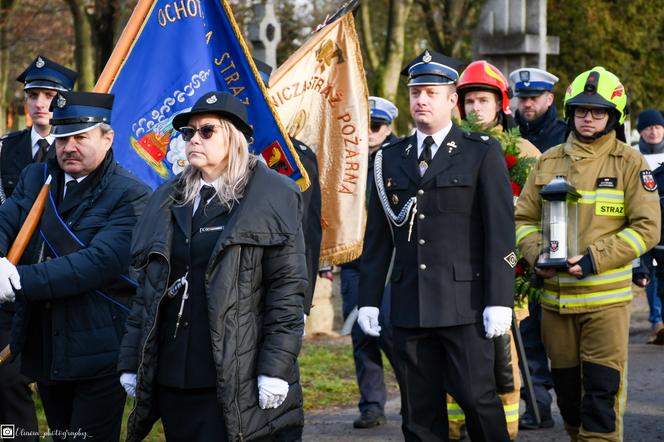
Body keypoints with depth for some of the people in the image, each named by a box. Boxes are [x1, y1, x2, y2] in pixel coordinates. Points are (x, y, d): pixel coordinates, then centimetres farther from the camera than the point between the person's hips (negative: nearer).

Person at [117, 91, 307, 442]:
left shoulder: (272, 197, -1)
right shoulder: (168, 200, 15)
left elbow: (289, 288, -6)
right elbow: (146, 288, 16)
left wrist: (276, 369, -12)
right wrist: (131, 362, 11)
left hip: (237, 383, -5)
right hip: (172, 379, 5)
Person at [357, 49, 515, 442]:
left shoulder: (483, 154, 2)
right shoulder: (391, 159, 13)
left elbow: (501, 231, -4)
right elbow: (377, 236, 13)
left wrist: (500, 301, -11)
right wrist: (369, 300, 7)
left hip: (465, 302, -4)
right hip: (409, 304, 4)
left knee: (475, 393, -9)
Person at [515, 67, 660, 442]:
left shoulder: (630, 163, -1)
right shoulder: (549, 161, 10)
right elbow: (524, 218, 13)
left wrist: (595, 259, -16)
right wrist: (536, 254, -8)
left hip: (607, 298, -4)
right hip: (556, 296, 4)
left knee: (603, 390, -7)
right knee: (566, 389, 12)